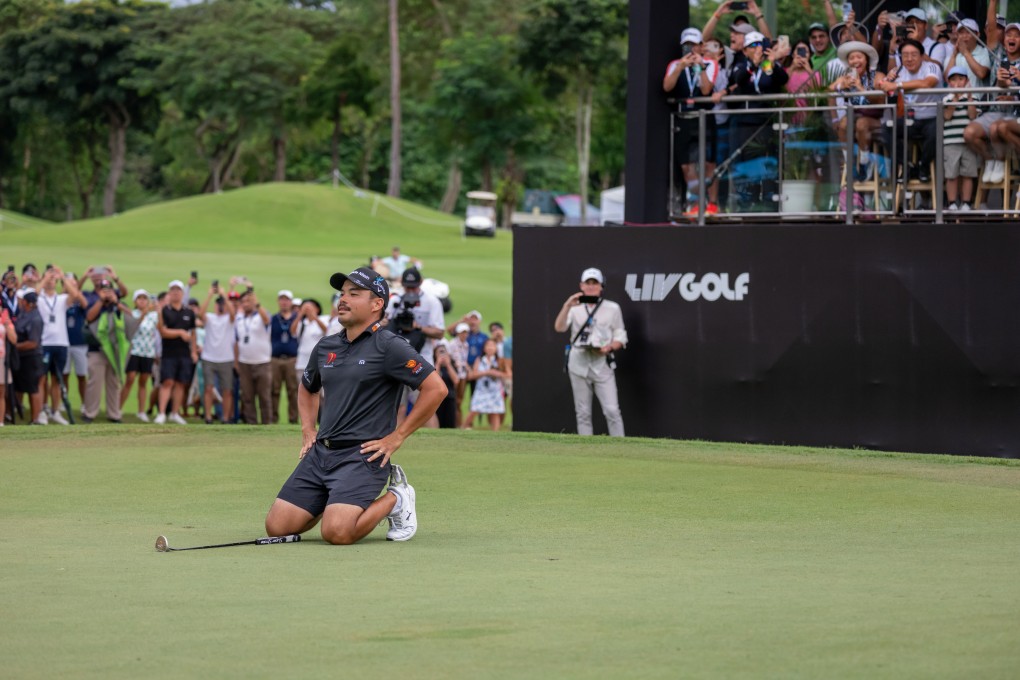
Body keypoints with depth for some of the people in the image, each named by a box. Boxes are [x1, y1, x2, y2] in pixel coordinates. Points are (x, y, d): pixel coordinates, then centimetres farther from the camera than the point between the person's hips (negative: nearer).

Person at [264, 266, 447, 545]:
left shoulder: (388, 346, -7)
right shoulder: (326, 346, 15)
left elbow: (436, 388, -12)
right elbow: (307, 389, 35)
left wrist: (397, 437, -10)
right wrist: (307, 430, 18)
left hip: (362, 456, -7)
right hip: (320, 451, 7)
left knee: (337, 532, -27)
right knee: (277, 526, -4)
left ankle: (395, 500, 2)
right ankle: (334, 501, 23)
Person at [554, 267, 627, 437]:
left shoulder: (612, 308, 8)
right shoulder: (575, 308, 10)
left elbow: (620, 337, 7)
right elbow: (559, 327, -7)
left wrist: (609, 347, -13)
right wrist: (567, 306, -20)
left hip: (602, 364, -2)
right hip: (579, 364, 2)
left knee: (612, 410, -11)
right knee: (582, 413, 5)